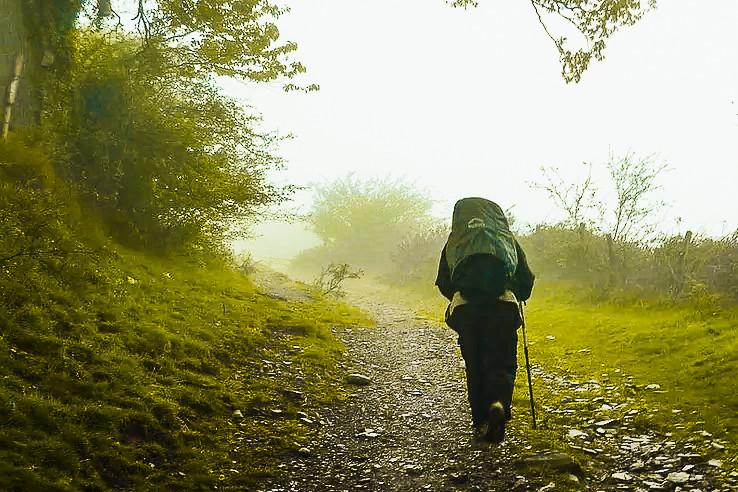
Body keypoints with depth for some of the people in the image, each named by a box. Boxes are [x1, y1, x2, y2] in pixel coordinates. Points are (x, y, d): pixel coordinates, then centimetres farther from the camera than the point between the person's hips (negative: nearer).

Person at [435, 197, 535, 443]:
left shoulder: (454, 243, 18)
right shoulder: (506, 239, 19)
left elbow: (443, 284, 15)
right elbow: (526, 279, 16)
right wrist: (516, 297, 36)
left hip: (466, 311, 1)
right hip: (502, 308, 0)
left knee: (474, 367, 13)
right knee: (502, 364, 4)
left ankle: (481, 421, 13)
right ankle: (499, 403, -23)